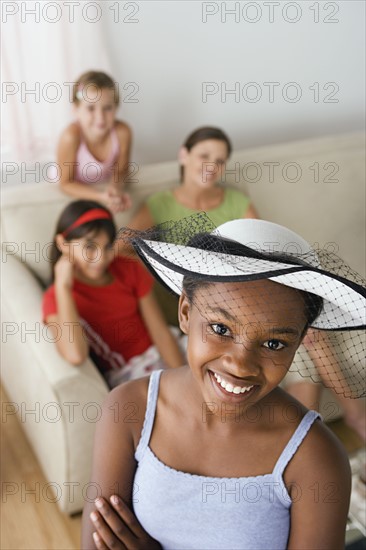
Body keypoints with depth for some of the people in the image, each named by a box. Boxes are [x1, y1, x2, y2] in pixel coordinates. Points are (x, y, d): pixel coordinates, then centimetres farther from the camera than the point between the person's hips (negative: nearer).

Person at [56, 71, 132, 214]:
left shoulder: (122, 131, -26)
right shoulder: (71, 136, -33)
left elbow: (120, 171, -9)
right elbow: (66, 182, -22)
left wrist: (115, 188, -31)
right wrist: (101, 196, -35)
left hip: (104, 184, 5)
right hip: (76, 191, -4)